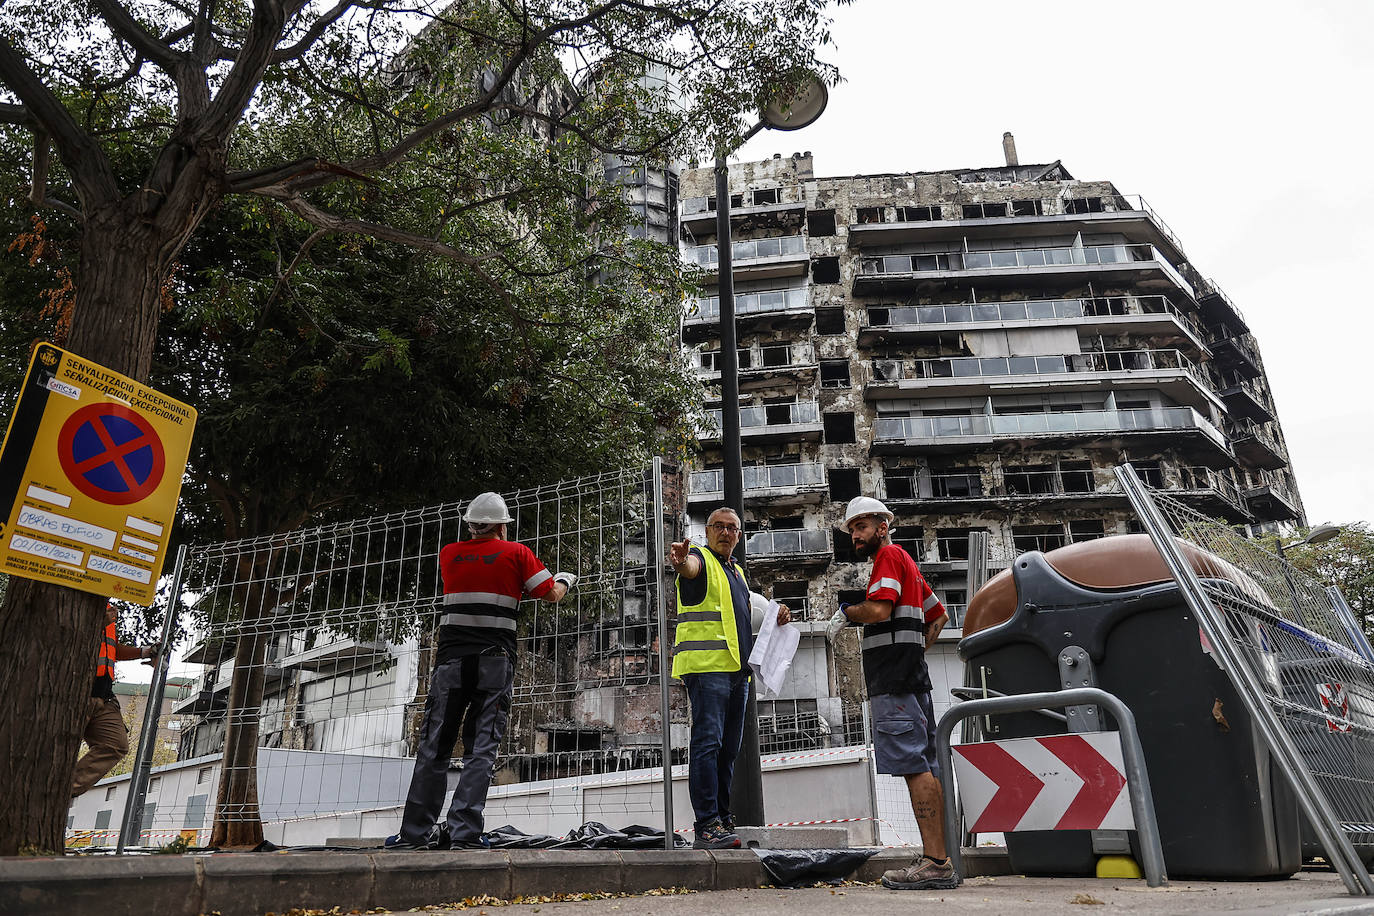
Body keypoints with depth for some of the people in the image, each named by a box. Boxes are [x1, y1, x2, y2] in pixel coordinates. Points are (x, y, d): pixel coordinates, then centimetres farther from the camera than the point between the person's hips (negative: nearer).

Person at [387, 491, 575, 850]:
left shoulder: (449, 554, 10)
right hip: (495, 661, -2)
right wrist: (565, 580, 25)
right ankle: (464, 832, -5)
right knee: (481, 749, 0)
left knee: (434, 747, 7)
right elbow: (552, 594, 3)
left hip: (451, 658, 2)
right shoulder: (516, 553, 1)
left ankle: (417, 833, 7)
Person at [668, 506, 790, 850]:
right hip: (706, 666, -8)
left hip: (737, 670, 8)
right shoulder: (700, 558, 0)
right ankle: (706, 826, -15)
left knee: (728, 749, 10)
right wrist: (680, 562, -50)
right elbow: (690, 567, -25)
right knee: (707, 742, -14)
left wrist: (775, 615, 14)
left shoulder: (736, 570, 24)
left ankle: (722, 820, 18)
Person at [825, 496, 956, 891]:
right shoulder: (906, 562, 26)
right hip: (911, 677, 10)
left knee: (914, 766, -13)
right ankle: (937, 859, 11)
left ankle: (935, 862, -14)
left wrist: (844, 613, -4)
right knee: (925, 767, 8)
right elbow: (939, 615, 33)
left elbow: (878, 609, -20)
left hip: (893, 680, -10)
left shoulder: (889, 555, -5)